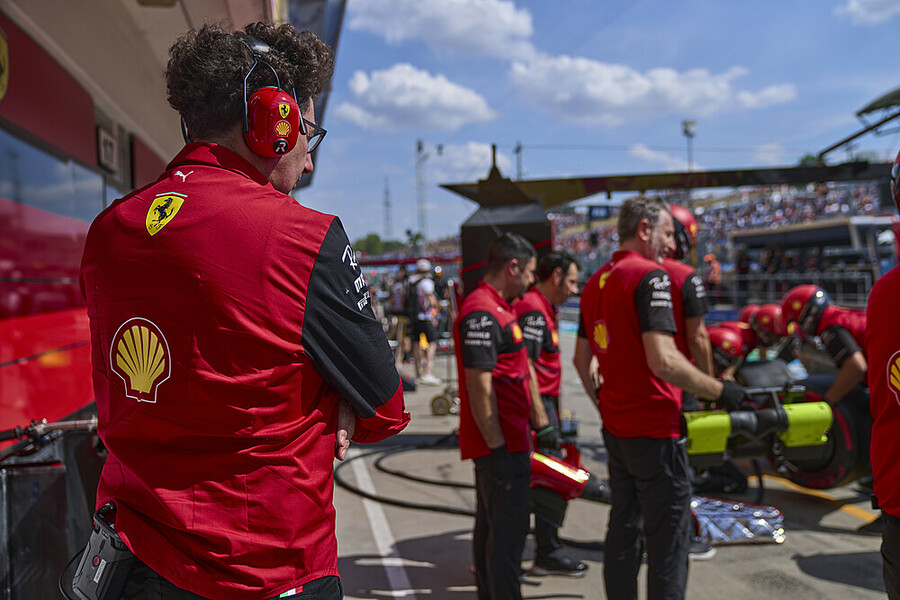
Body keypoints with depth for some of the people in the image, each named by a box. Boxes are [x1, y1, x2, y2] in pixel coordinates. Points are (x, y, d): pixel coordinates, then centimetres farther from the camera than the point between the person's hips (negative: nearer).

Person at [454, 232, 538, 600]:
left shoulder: (498, 308, 15)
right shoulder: (482, 313, -19)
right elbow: (479, 387, -23)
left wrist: (537, 422, 24)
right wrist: (498, 448, -22)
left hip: (503, 440, 11)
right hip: (501, 443, -11)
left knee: (492, 525, 18)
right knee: (508, 527, -3)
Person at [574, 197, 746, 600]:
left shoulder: (595, 282, 9)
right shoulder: (650, 276, -16)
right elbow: (663, 360, -26)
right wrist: (720, 391, -15)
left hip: (614, 427, 8)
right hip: (655, 430, -8)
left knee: (623, 528, 18)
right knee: (668, 538, 3)